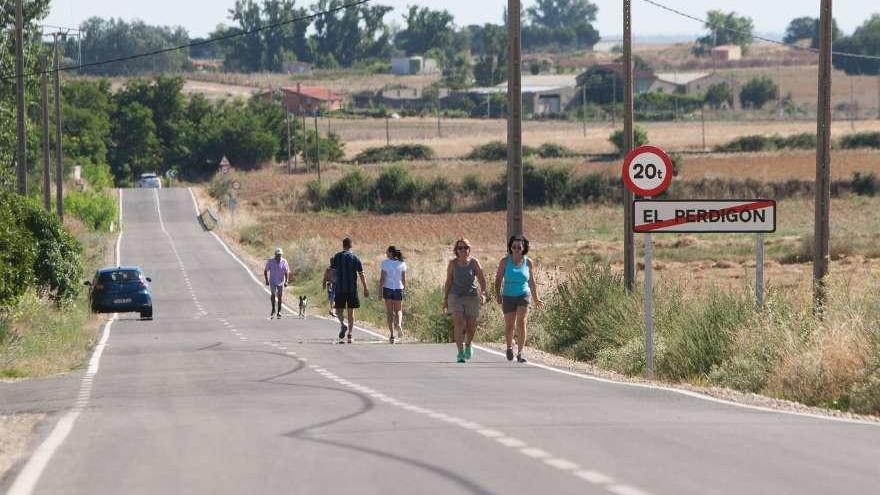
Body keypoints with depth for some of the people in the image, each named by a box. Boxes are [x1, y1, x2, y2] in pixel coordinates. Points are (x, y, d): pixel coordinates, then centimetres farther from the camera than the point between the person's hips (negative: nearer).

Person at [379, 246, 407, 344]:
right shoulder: (402, 263, 2)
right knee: (398, 310, 13)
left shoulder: (385, 263, -6)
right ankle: (398, 324, -19)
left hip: (387, 288, -2)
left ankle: (392, 335, 3)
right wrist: (403, 290, 15)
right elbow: (404, 279, 3)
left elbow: (382, 278, -7)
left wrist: (380, 291, -1)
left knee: (389, 312, 6)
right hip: (398, 288, 2)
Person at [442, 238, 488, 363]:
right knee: (458, 324, -14)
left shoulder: (474, 262, -2)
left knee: (471, 326, 6)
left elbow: (482, 279, -1)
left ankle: (468, 345, 38)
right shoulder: (453, 263, 1)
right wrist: (445, 299, 6)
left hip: (472, 297, 1)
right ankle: (460, 353, -15)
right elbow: (448, 282, 7)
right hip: (456, 296, -1)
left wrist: (483, 293, -16)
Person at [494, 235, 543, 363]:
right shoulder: (505, 261, -3)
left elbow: (532, 282, 12)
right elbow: (498, 279, -2)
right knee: (509, 326, 10)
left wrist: (536, 298, 19)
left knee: (521, 324, -16)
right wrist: (498, 294, -16)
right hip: (508, 297, 0)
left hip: (523, 296, 0)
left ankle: (520, 353, -14)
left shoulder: (528, 263, 1)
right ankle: (509, 347, 38)